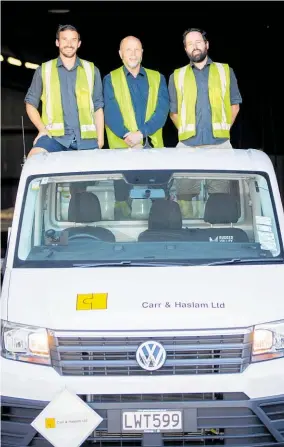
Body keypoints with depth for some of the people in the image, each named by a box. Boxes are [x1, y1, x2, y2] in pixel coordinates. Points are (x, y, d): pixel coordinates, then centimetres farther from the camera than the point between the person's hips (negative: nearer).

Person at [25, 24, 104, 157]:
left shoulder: (91, 70, 15)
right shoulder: (44, 70, 12)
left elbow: (98, 107, 14)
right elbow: (30, 103, 14)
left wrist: (100, 139, 4)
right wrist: (42, 129, -2)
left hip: (86, 138, 2)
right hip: (54, 136, -2)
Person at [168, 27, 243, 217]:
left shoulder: (225, 71, 12)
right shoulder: (177, 76, 12)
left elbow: (235, 103, 14)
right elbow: (173, 111, 16)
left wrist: (225, 128, 6)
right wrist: (185, 130, 6)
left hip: (219, 144, 0)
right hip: (188, 145, 0)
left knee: (220, 194, 0)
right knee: (185, 195, -1)